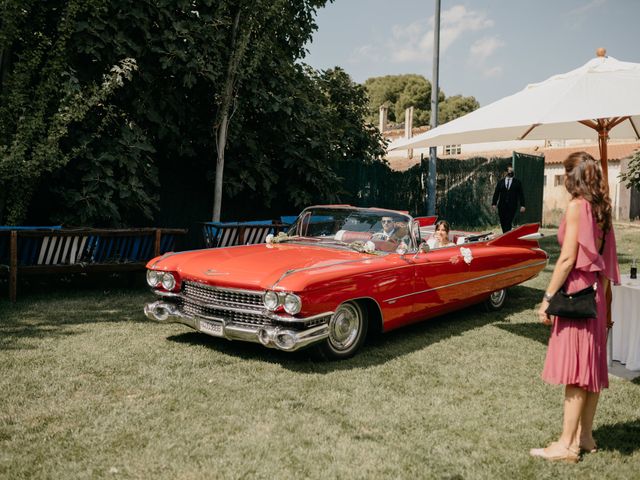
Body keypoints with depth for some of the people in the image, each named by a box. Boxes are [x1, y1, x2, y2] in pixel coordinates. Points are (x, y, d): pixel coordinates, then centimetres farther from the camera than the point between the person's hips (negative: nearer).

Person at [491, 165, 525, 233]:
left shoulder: (517, 182, 7)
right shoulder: (501, 182, 12)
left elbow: (521, 194, 3)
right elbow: (496, 193, 7)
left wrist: (522, 205, -4)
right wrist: (494, 204, -2)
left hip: (512, 206, -2)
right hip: (502, 206, 2)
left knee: (508, 222, -12)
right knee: (503, 223, 4)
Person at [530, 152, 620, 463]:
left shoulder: (577, 206, -13)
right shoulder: (600, 208, 11)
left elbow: (568, 258, -18)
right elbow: (607, 258, 14)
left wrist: (547, 298, -14)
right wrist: (604, 297, 18)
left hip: (576, 293, -9)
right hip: (595, 294, 9)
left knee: (575, 369, -5)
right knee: (592, 367, 12)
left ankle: (566, 445, 3)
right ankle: (584, 436, 23)